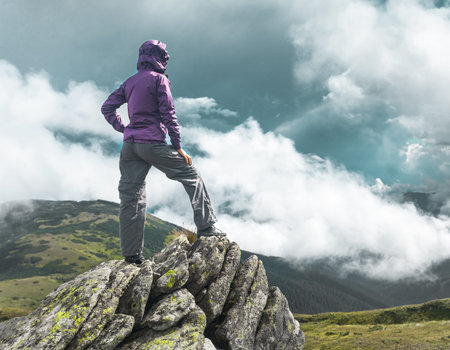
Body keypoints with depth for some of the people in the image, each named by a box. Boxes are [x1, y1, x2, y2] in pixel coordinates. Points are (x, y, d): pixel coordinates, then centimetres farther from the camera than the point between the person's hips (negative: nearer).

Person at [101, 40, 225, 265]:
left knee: (131, 196, 5)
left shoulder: (130, 82, 17)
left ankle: (131, 253, 5)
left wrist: (123, 129, 13)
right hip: (153, 143, -7)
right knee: (191, 176, 7)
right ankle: (206, 228, 3)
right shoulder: (158, 79, -3)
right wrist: (178, 147, -5)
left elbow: (107, 107, 17)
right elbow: (168, 114, -8)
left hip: (129, 145, 7)